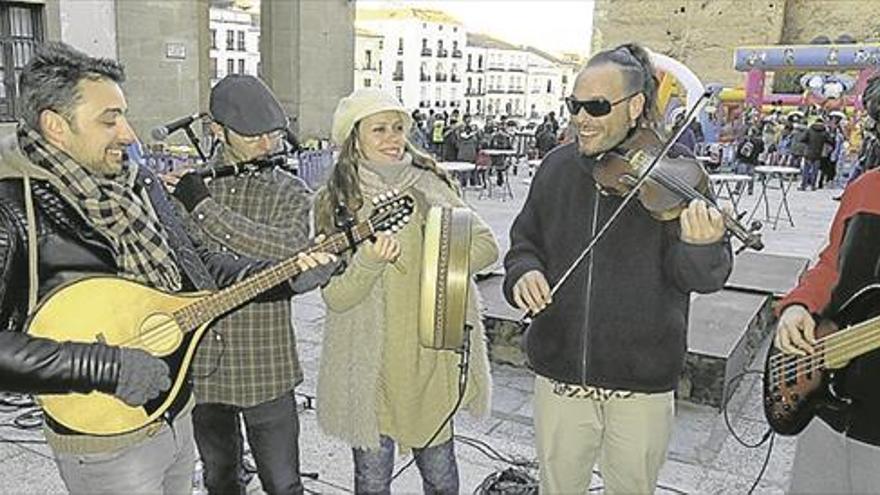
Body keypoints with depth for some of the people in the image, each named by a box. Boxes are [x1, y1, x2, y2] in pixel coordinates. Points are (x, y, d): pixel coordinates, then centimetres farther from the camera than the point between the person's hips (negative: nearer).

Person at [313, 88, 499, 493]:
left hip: (432, 356, 2)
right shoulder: (337, 202, -5)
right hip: (369, 365, -1)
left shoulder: (429, 185, 1)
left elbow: (486, 245, 0)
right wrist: (369, 261, -27)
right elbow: (335, 297, -10)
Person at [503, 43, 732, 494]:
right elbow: (525, 241, 9)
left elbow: (701, 277, -18)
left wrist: (702, 245, -41)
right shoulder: (556, 168, -1)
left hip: (642, 382, -2)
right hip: (558, 372, 3)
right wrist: (524, 271, -13)